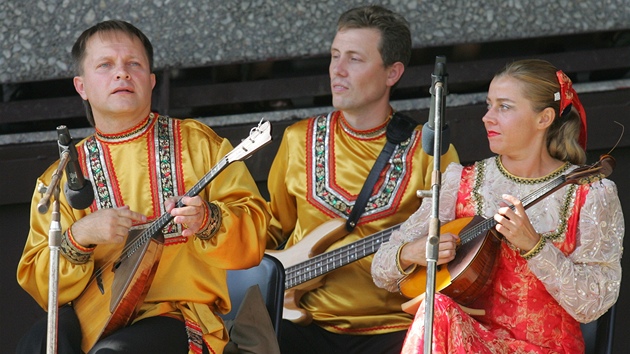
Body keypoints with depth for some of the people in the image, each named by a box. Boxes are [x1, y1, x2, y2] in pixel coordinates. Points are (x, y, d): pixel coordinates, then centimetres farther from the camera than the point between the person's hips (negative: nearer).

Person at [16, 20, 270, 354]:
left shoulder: (197, 142, 9)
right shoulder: (61, 177, 13)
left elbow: (253, 240, 2)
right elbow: (39, 286, 6)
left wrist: (207, 220, -19)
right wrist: (79, 236, -13)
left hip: (181, 311, -2)